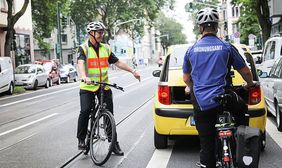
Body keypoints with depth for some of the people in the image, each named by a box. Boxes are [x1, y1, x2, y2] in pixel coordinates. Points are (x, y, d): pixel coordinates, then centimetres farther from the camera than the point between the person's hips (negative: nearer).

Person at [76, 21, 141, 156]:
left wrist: (133, 71, 9)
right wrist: (84, 77, -42)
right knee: (85, 111, -19)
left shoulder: (106, 48, 10)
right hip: (87, 87, -4)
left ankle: (114, 143, 12)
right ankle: (81, 139, 1)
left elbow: (118, 62, 14)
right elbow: (81, 63, -22)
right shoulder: (83, 48, -5)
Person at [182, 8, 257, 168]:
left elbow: (186, 78, 18)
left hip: (201, 105, 2)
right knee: (242, 108, 30)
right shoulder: (227, 47, 0)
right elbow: (246, 72, 8)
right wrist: (250, 84, 30)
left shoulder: (191, 50, 7)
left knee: (206, 146, 9)